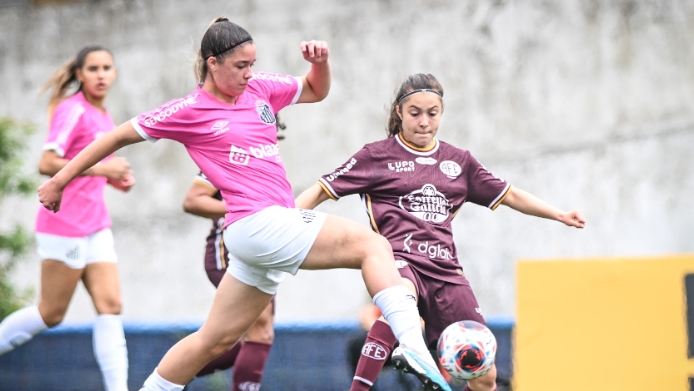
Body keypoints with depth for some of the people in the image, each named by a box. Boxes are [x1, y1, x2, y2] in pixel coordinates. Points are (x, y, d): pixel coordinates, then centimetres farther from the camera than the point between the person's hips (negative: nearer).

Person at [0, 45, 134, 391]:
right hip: (65, 223, -8)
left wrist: (114, 178, 8)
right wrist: (99, 168, -25)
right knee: (52, 313, 0)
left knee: (110, 304, -3)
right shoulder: (73, 111, -12)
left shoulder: (102, 116, 14)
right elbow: (47, 164, -20)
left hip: (95, 225, 8)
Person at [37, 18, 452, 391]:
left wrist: (321, 61, 5)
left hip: (276, 227, 8)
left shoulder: (260, 89, 13)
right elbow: (120, 136, 5)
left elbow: (316, 90, 28)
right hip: (260, 222, -8)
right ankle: (415, 351, -31)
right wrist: (59, 181, 9)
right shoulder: (189, 111, -3)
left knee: (216, 340, 13)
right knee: (373, 245, -16)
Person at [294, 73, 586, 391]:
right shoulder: (377, 156, 7)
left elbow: (509, 196, 27)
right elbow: (322, 190, 5)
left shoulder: (458, 161, 18)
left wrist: (560, 215, 20)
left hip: (443, 267, 5)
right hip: (401, 260, -5)